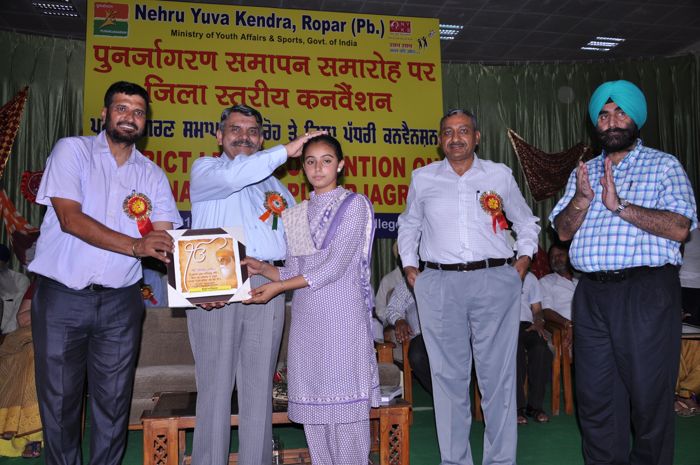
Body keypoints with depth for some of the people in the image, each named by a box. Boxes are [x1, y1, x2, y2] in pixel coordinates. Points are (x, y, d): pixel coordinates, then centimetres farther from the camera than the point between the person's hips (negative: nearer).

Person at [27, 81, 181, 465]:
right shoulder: (72, 150, 0)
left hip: (120, 302, 3)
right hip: (62, 296, -2)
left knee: (113, 401, 10)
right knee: (59, 399, 8)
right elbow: (70, 217, -13)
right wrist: (135, 245, -25)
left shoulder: (152, 175, 8)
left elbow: (166, 238, -1)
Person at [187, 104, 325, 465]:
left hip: (266, 286, 4)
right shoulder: (204, 169, 11)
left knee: (259, 385, 6)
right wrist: (286, 150, -13)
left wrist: (283, 211, 4)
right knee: (216, 382, -1)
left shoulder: (272, 181, 25)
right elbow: (232, 177, -13)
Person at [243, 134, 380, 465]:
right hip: (306, 316, 5)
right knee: (312, 402, 8)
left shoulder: (354, 204, 0)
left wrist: (278, 287, -12)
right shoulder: (296, 214, 16)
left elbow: (334, 266, -10)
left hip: (342, 313, -5)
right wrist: (263, 269, -7)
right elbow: (294, 271, 12)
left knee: (344, 401, -1)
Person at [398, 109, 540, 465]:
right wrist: (409, 266, 11)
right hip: (439, 285, 1)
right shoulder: (422, 178, 10)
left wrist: (523, 260, 7)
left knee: (498, 375, 3)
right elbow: (408, 226, 22)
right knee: (448, 376, 5)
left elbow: (526, 222, 20)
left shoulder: (500, 175, 9)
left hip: (495, 282, 0)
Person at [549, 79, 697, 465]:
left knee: (649, 395, 3)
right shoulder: (584, 172, 17)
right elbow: (563, 230, 7)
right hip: (592, 294, 4)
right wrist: (582, 199, -10)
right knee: (595, 396, 10)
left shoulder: (663, 165, 4)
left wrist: (620, 205, -16)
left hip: (647, 291, -4)